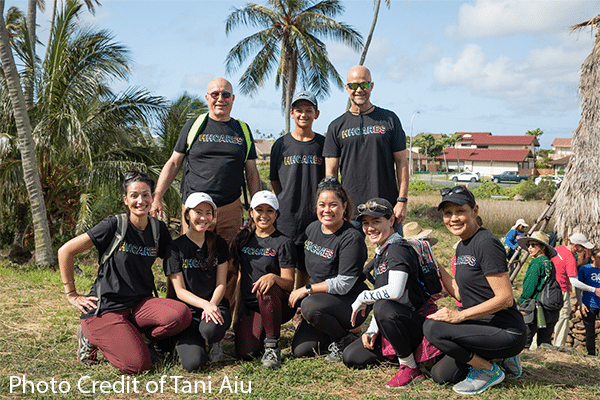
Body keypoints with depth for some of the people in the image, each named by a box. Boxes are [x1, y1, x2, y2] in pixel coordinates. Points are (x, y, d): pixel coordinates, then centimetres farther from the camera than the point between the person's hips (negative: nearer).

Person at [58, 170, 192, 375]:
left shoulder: (159, 229, 4)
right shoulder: (114, 226, -11)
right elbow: (65, 251, -7)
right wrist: (72, 295, -3)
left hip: (140, 304, 4)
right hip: (106, 308, -4)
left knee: (181, 315, -25)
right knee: (138, 365, -20)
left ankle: (137, 336, 2)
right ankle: (92, 335, 6)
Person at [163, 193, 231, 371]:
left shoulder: (219, 244, 6)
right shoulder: (176, 247, -1)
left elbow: (221, 284, 3)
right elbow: (179, 291, -5)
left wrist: (211, 306, -17)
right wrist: (205, 304, -22)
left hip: (216, 305, 1)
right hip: (187, 310, -1)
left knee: (210, 328, -37)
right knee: (193, 363, -24)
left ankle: (214, 342, 2)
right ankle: (185, 342, 13)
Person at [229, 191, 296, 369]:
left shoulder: (284, 243, -6)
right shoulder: (244, 239, 9)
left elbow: (289, 283, -11)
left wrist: (273, 277, -33)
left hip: (279, 305, -3)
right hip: (250, 305, 4)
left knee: (266, 289, -38)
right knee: (245, 352, -20)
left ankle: (272, 346, -19)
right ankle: (265, 331, 14)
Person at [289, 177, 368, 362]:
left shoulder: (351, 238, -19)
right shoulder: (312, 229, 4)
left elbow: (343, 284, -22)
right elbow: (304, 267, 18)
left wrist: (307, 290, -17)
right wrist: (299, 292, 9)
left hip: (352, 304, -7)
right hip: (321, 300, 7)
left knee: (310, 306, -34)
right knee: (300, 350, -4)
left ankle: (345, 341, -9)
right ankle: (337, 332, 21)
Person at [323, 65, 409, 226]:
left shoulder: (389, 119, 7)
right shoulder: (336, 127, 9)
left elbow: (402, 162, 5)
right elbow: (331, 172, 6)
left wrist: (402, 201, -4)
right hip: (350, 209, 1)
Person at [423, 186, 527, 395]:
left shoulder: (487, 243, -19)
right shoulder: (462, 247, 10)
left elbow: (505, 298, -22)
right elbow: (460, 293, 14)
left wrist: (459, 316, -24)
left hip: (507, 332, -9)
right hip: (484, 326, 9)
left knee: (433, 328, -25)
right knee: (440, 375, 9)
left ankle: (489, 370, -5)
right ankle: (499, 358, 18)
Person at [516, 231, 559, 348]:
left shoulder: (536, 262, -10)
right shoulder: (549, 263, 14)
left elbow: (530, 286, -12)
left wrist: (522, 302, -3)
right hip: (553, 312, 8)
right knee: (545, 344, 14)